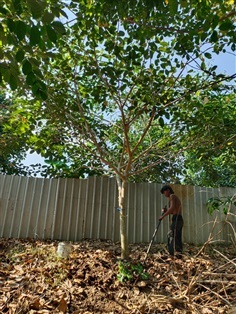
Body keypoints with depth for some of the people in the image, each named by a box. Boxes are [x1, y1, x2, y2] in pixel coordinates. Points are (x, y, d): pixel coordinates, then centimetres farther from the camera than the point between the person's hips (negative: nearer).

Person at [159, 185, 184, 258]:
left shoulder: (172, 196, -2)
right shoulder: (176, 198, 26)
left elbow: (172, 208, -18)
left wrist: (163, 216, -14)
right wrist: (166, 211, 9)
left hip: (176, 219, -10)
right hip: (180, 219, 10)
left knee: (171, 236, -12)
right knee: (178, 238, 8)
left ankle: (171, 254, -15)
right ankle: (179, 254, 9)